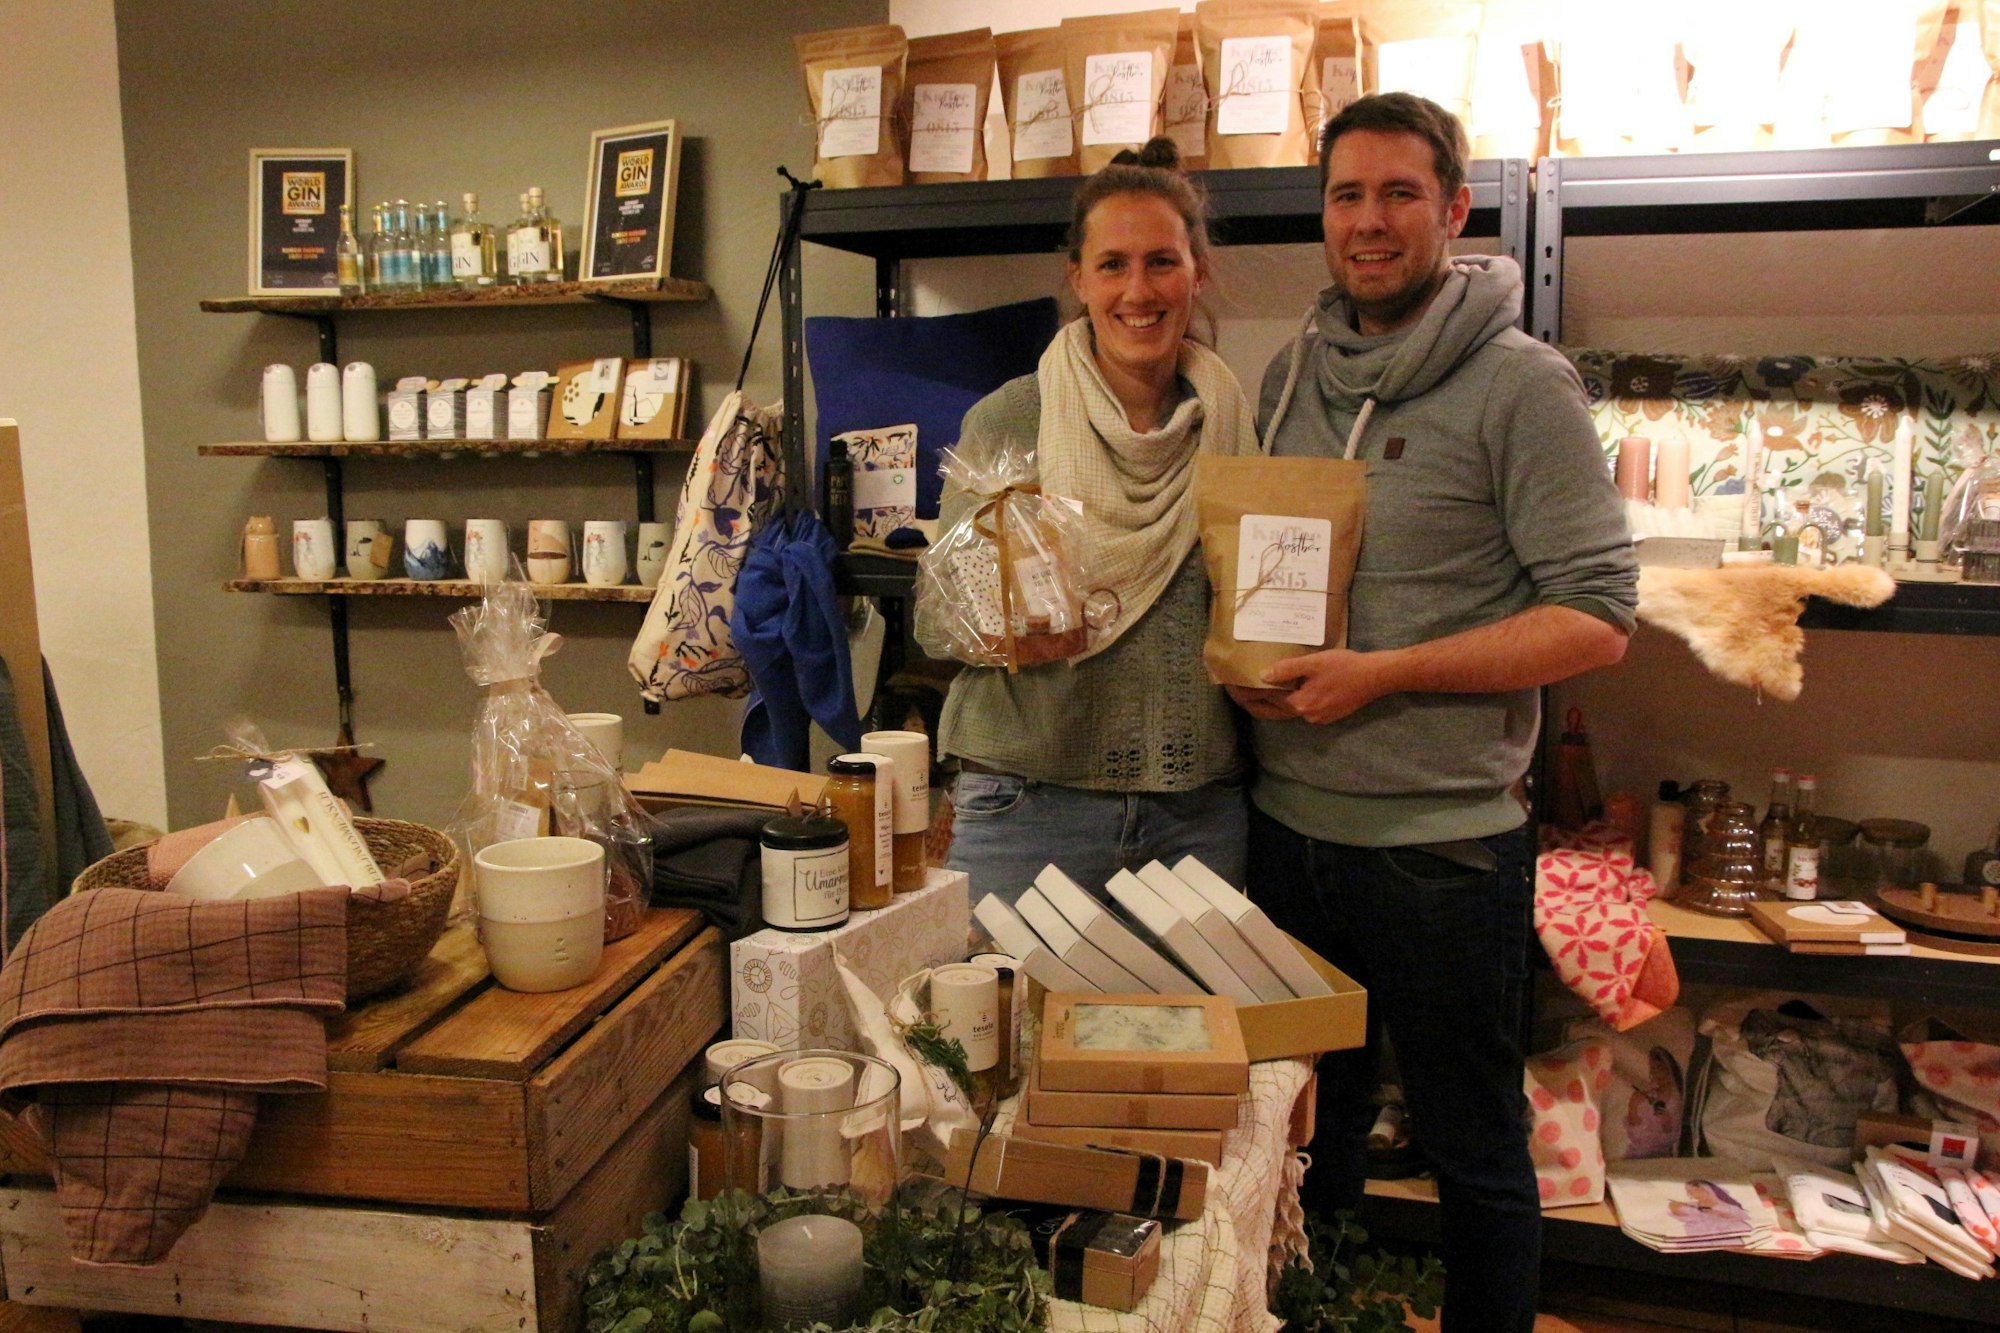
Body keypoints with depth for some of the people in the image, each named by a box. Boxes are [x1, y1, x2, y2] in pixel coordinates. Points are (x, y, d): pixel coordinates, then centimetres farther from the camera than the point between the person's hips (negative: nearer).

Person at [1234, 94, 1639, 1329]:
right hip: (1289, 821, 6)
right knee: (1307, 1131, 22)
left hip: (1443, 842, -5)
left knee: (1476, 1154, 13)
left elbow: (1597, 616, -13)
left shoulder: (1521, 383, -9)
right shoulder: (1291, 377, 8)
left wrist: (1386, 673, -20)